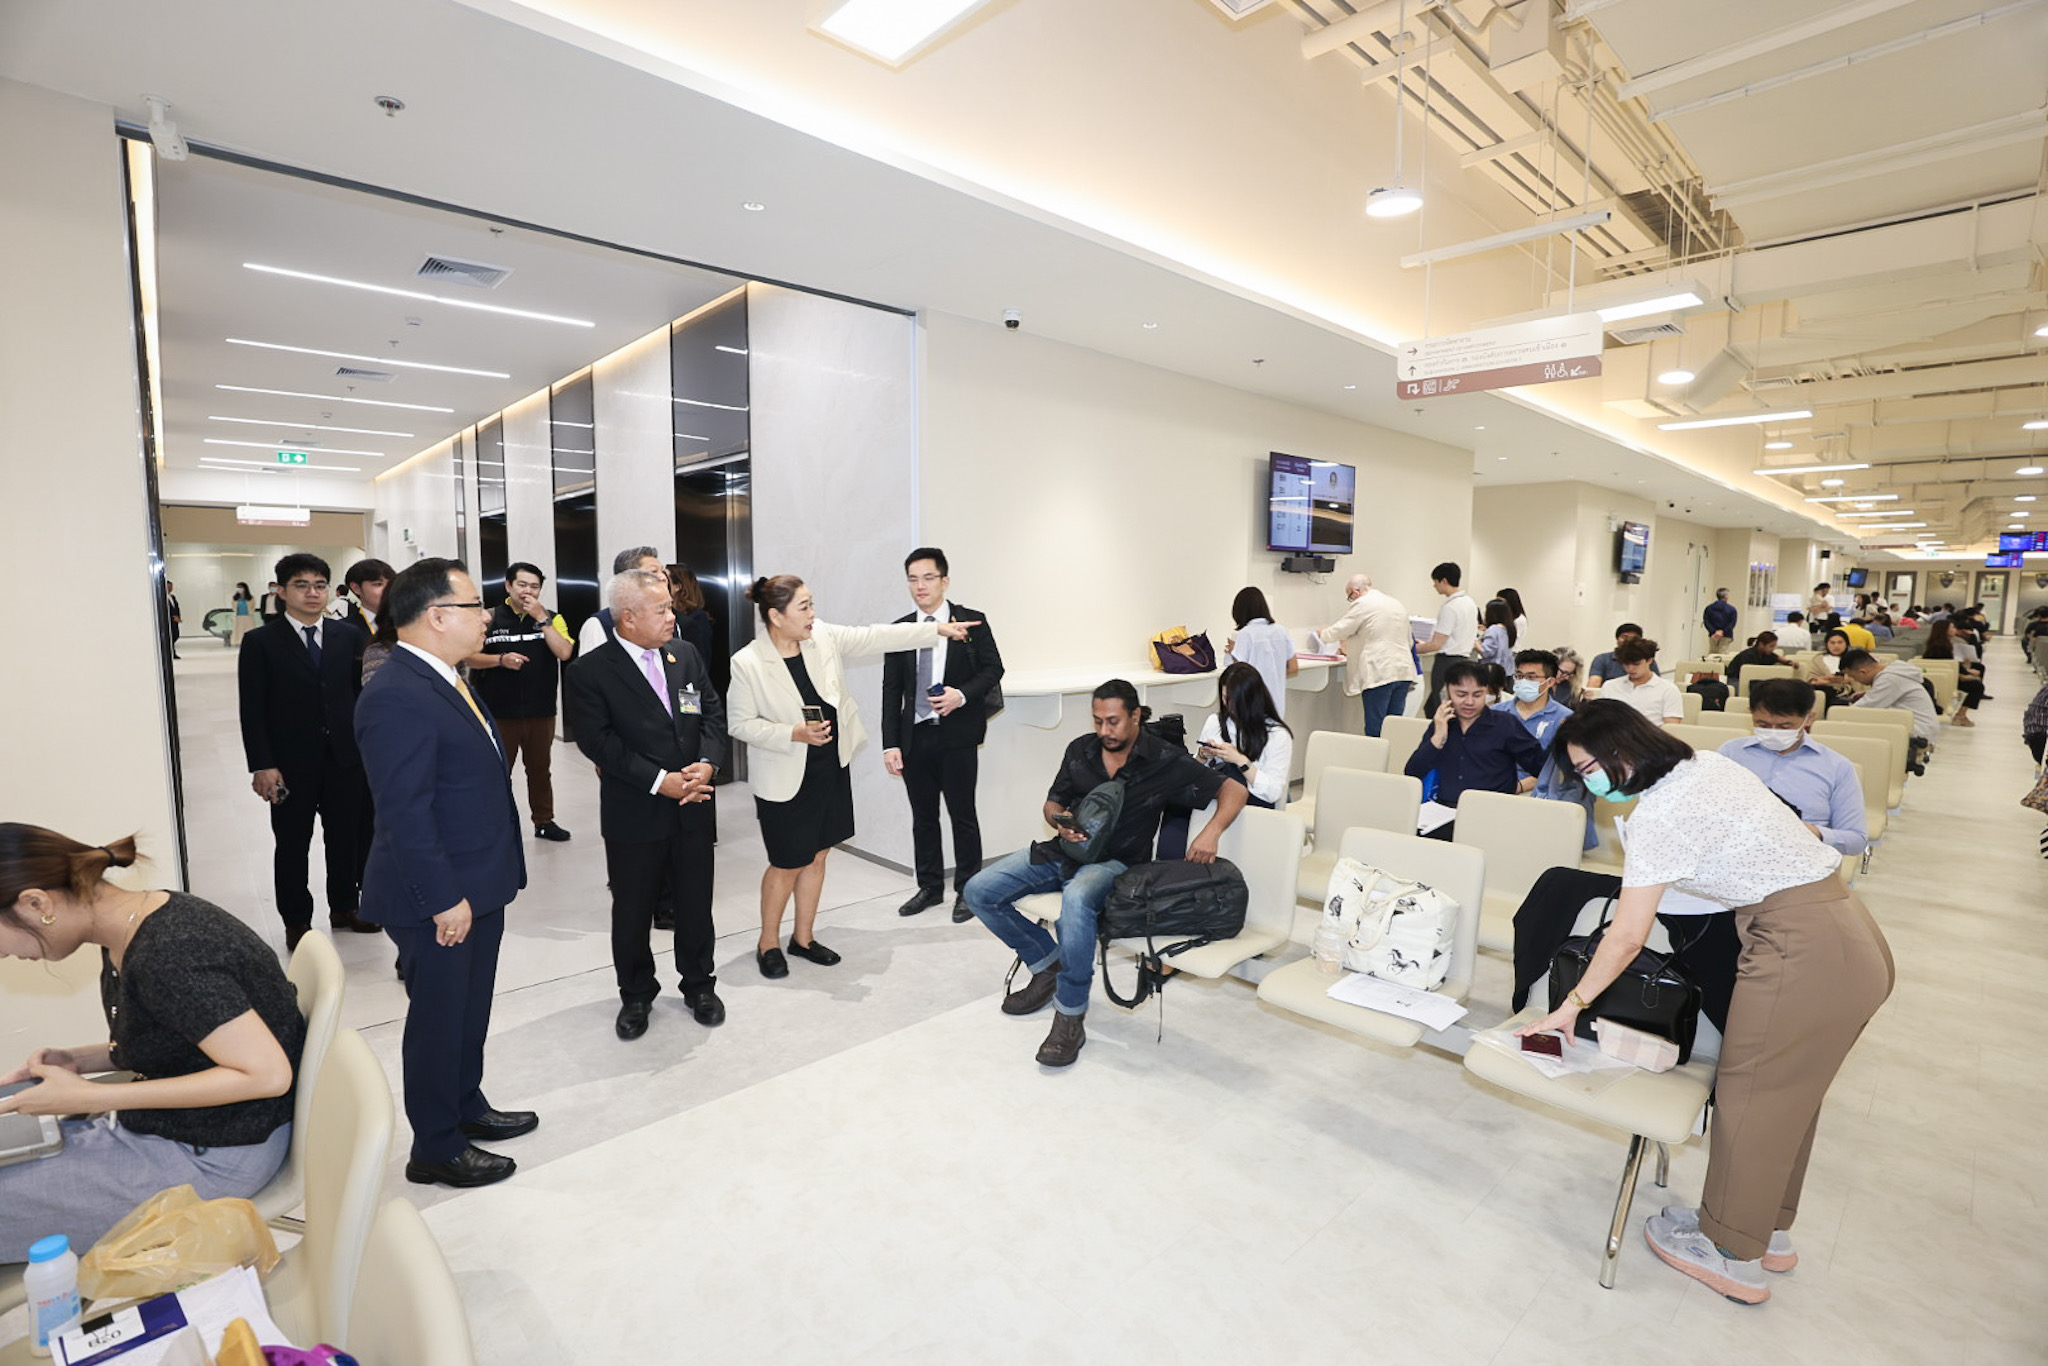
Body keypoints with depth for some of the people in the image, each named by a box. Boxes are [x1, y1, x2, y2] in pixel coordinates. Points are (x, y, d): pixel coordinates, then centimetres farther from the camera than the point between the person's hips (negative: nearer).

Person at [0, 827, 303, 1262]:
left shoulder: (165, 957, -27)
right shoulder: (134, 925, 0)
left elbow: (267, 1073, -28)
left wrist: (91, 1098, -21)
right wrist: (79, 1059, -1)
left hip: (210, 1157, -9)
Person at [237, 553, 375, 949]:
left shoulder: (348, 635, 5)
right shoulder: (260, 642, -3)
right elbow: (252, 710, -6)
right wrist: (262, 765, -12)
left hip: (345, 759, 2)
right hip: (291, 764, -2)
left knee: (345, 837, 13)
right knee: (292, 845, 10)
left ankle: (343, 908, 29)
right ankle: (296, 923, 24)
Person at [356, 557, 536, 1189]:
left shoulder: (446, 680, 8)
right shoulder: (398, 696, -24)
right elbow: (405, 813, -26)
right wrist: (444, 900, -22)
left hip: (479, 884, 9)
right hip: (439, 898, -9)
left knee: (471, 1009, 24)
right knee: (438, 1018, 9)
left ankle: (467, 1107, 43)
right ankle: (436, 1150, 27)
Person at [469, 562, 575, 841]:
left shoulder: (552, 618, 3)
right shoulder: (490, 618, 0)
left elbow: (564, 652, -12)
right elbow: (470, 658, -1)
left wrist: (541, 618, -13)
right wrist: (501, 659, -17)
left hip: (541, 712, 2)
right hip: (500, 712, -1)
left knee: (540, 768, 13)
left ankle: (544, 821, 25)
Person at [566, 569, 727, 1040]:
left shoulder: (686, 654, 4)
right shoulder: (591, 671, -10)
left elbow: (712, 712, 5)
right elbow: (597, 740, -15)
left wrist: (707, 763, -12)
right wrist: (659, 781, -20)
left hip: (693, 807, 3)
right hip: (634, 814, -3)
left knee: (696, 903, 15)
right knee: (632, 910, 13)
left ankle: (699, 984, 36)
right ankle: (636, 995, 35)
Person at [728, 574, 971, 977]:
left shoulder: (824, 637, -4)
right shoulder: (747, 663, -16)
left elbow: (877, 637, -2)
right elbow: (739, 723, -12)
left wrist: (939, 629, -2)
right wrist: (794, 734, -23)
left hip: (830, 770, 5)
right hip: (785, 778, -5)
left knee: (816, 856, 15)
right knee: (788, 864, 4)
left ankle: (804, 937, 32)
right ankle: (768, 943, 27)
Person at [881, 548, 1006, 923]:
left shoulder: (972, 621, -2)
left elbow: (993, 668, 0)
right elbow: (891, 691, 5)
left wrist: (963, 695, -18)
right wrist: (890, 744, -1)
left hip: (957, 736, -3)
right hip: (914, 736, 3)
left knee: (962, 815, 6)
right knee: (923, 817, 13)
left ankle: (967, 890, 20)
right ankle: (930, 886, 29)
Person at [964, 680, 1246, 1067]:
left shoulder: (1165, 762, -7)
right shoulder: (1079, 750, 6)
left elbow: (1234, 790, -6)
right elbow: (1053, 802, 15)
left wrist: (1211, 832, -24)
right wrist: (1060, 821, -9)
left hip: (1114, 862, -5)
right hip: (1064, 850, 6)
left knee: (1076, 899, -41)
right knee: (979, 892, -9)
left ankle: (1070, 1018, -23)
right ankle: (1047, 965, 11)